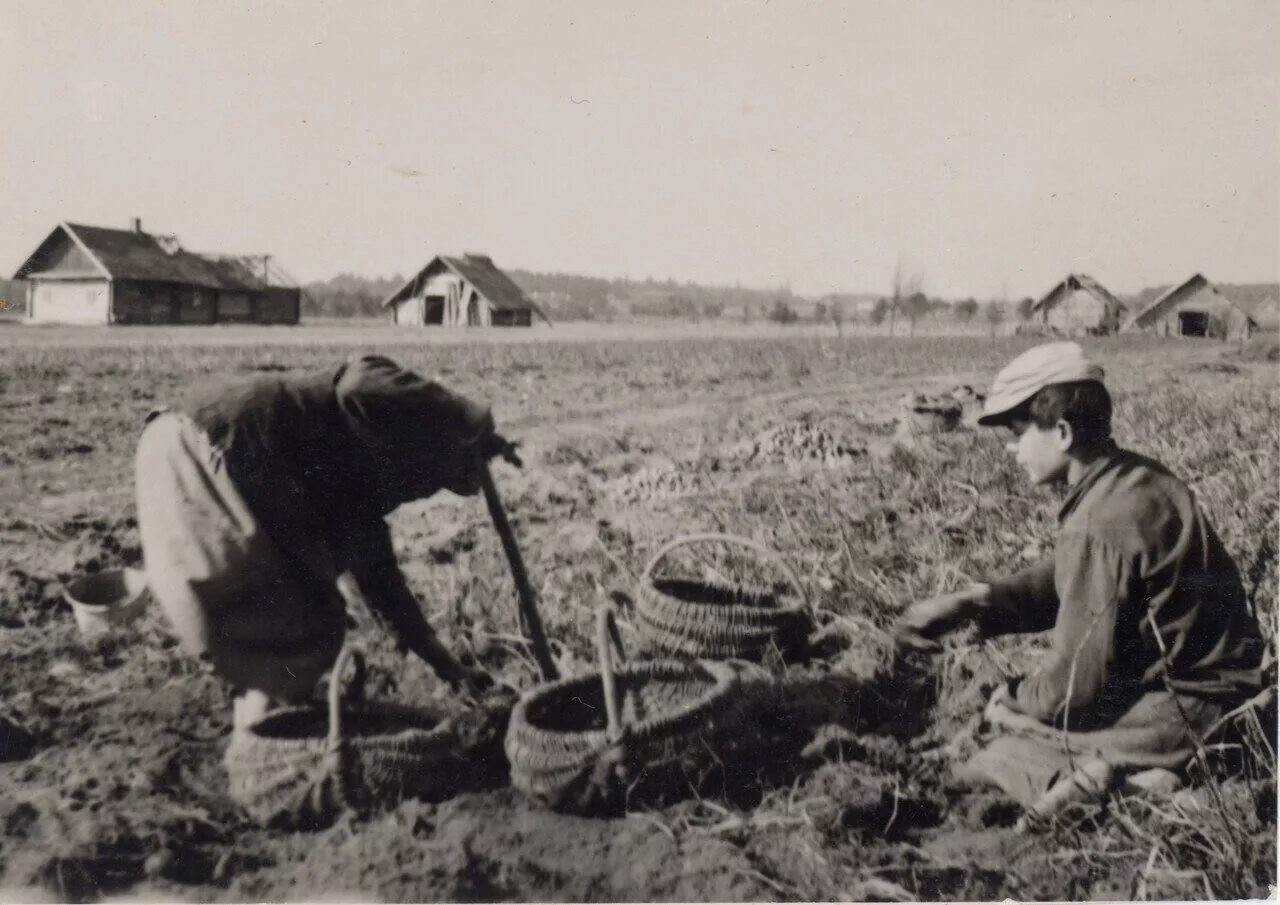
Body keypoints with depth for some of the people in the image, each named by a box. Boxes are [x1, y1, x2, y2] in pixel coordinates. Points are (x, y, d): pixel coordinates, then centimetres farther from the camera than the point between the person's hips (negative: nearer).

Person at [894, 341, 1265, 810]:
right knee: (1012, 698, 17)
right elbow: (1059, 583, 11)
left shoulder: (1099, 525, -26)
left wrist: (1010, 701, -2)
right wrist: (969, 603, -3)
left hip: (1187, 709, -9)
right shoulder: (1132, 477, 3)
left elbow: (1074, 683, -21)